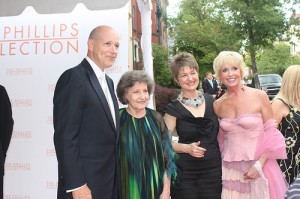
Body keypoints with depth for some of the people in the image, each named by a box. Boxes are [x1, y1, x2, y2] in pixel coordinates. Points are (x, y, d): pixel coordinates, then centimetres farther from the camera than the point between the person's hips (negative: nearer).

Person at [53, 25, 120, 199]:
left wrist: (114, 177, 12)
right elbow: (65, 136, -19)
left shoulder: (108, 82, 12)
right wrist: (76, 185, -21)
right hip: (84, 184, -8)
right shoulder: (73, 78, -15)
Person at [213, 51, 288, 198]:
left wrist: (259, 164, -12)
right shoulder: (218, 105, 2)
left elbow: (271, 135, -4)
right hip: (229, 170, 3)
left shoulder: (259, 96, -6)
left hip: (258, 168, -2)